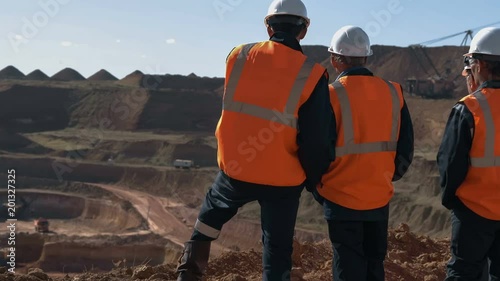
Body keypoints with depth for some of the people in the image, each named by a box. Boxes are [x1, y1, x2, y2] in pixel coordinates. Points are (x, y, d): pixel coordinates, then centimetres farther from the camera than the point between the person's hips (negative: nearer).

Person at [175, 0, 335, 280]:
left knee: (211, 213, 31)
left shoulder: (238, 57, -4)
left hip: (235, 169, 3)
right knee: (277, 251, 12)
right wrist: (315, 180, 4)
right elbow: (317, 140, -12)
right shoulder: (312, 75, -12)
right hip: (282, 179, -2)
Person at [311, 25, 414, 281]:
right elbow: (406, 147, 6)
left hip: (342, 198, -4)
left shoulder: (332, 95, -14)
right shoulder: (393, 92, 1)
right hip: (380, 196, 4)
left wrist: (318, 189, 5)